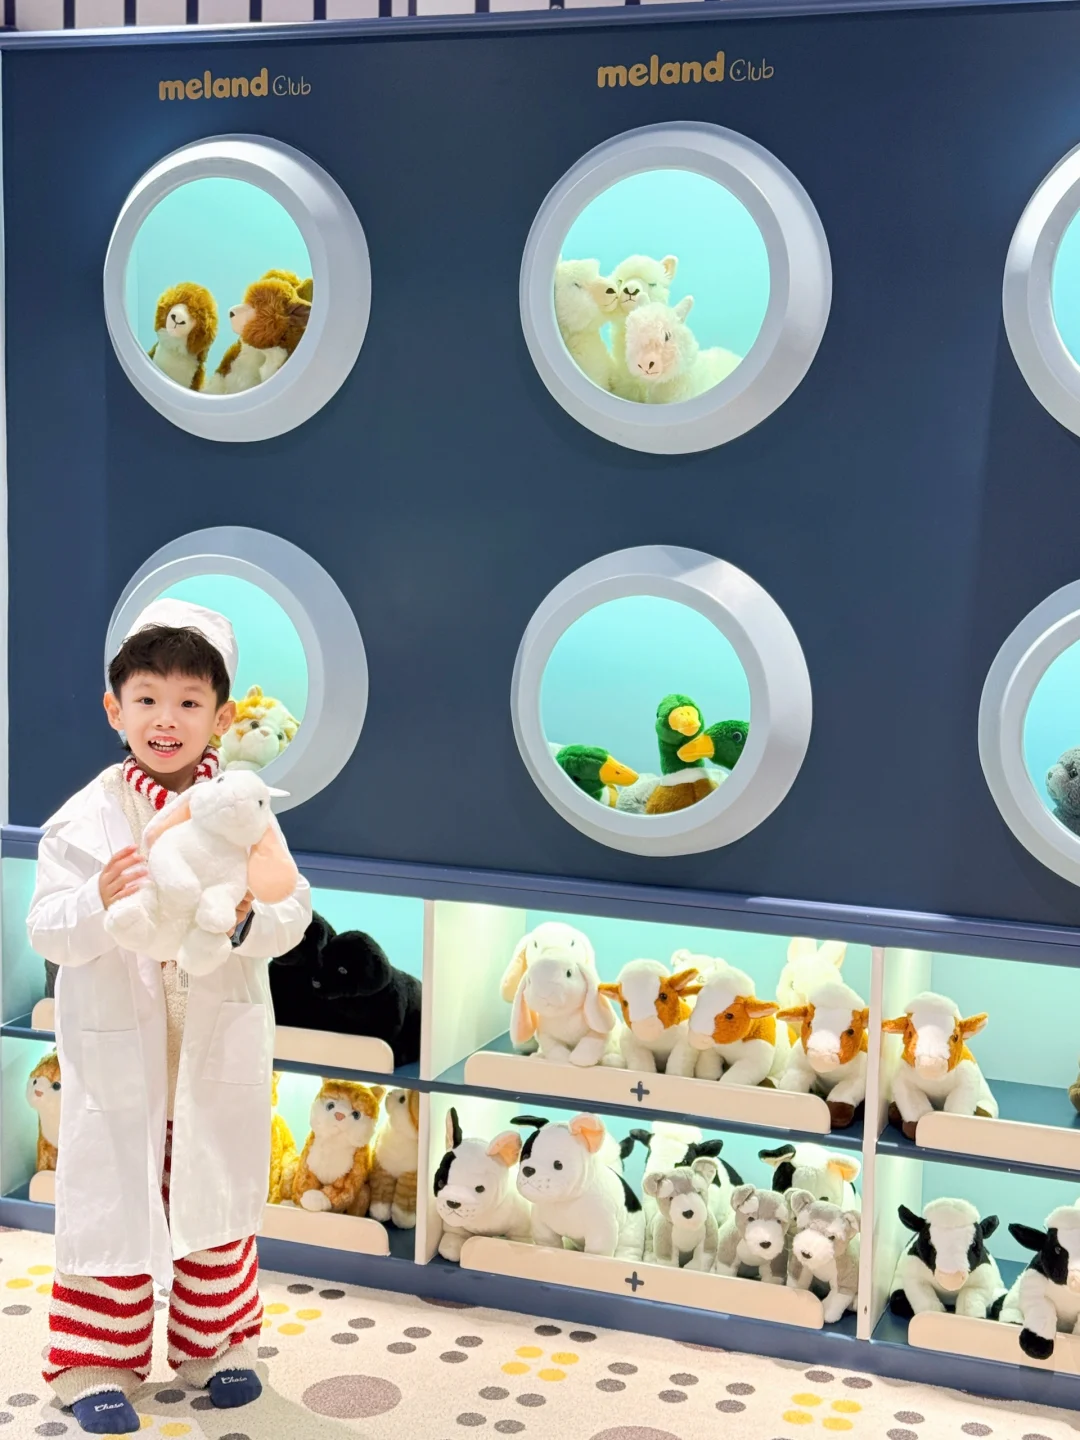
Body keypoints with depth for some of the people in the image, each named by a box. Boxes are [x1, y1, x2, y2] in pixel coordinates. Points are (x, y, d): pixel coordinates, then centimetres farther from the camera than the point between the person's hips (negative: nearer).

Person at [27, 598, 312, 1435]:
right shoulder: (86, 819, -8)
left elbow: (293, 911, -9)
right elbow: (48, 932, -13)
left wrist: (247, 918, -30)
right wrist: (100, 903, -32)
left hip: (220, 1047, 2)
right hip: (118, 1048, -2)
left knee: (216, 1193, 15)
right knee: (112, 1196, 7)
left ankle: (212, 1344, 34)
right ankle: (97, 1364, 24)